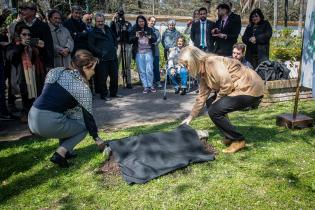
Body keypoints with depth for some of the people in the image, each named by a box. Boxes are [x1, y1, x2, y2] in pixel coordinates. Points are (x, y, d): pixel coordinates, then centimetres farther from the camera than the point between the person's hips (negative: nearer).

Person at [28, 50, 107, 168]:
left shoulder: (57, 71, 11)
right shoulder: (83, 88, -5)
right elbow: (88, 117, 2)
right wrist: (97, 139, 15)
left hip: (31, 119, 7)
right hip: (49, 124, -7)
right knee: (84, 127, 15)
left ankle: (65, 150, 23)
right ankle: (60, 154, 0)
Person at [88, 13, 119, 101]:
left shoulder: (108, 29, 16)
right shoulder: (93, 33, -3)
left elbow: (114, 38, 30)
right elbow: (91, 46, -11)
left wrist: (115, 47, 14)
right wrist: (100, 52, -18)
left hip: (113, 57, 6)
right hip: (102, 59, -6)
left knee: (115, 76, 11)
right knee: (103, 78, -2)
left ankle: (113, 93, 26)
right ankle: (104, 94, 11)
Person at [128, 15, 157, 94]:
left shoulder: (149, 29, 10)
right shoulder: (133, 30, 7)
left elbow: (155, 39, 7)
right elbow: (130, 40, 0)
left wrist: (150, 37, -15)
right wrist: (136, 36, -17)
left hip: (148, 51, 0)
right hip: (138, 53, 0)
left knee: (149, 70, -4)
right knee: (142, 71, 0)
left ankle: (151, 86, 9)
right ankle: (145, 87, 7)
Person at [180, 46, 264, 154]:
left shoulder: (212, 62, -18)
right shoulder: (203, 72, 11)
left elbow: (227, 85, -26)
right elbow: (202, 96, 16)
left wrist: (218, 98, -7)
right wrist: (190, 117, 19)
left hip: (250, 88, -10)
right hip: (240, 89, 10)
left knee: (214, 110, -16)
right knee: (210, 103, 15)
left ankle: (238, 140, -2)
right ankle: (230, 136, 19)